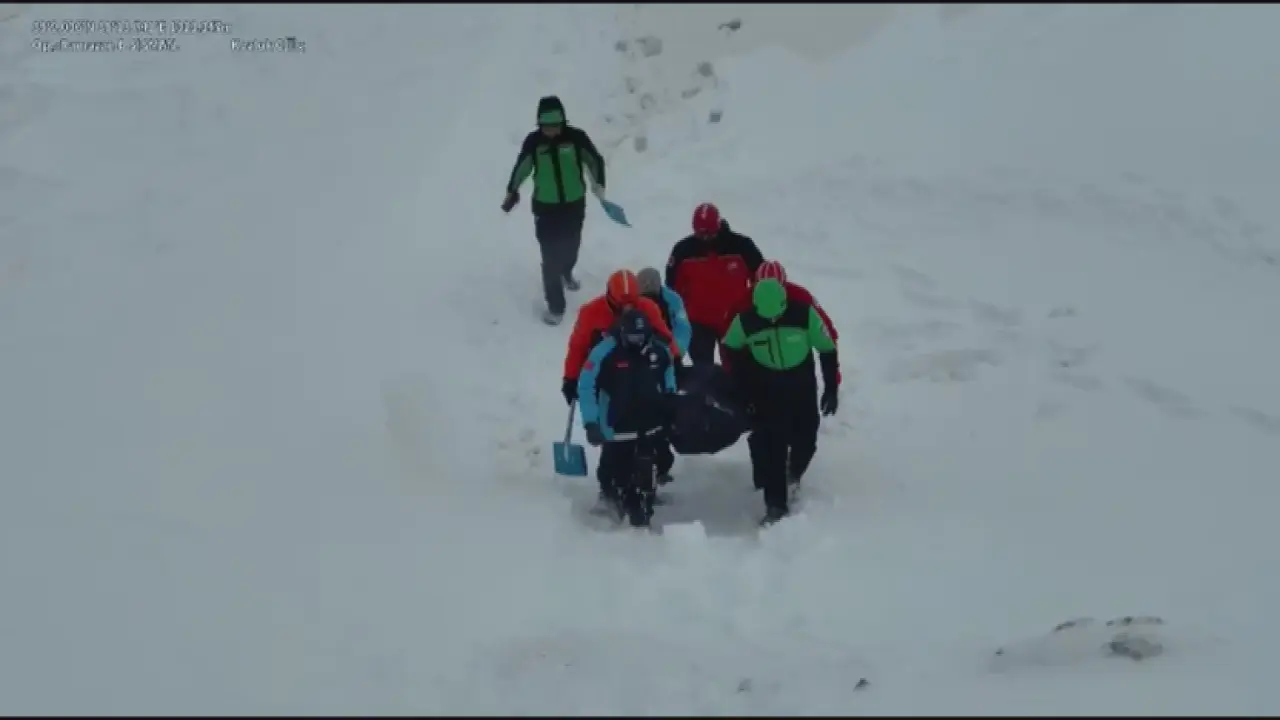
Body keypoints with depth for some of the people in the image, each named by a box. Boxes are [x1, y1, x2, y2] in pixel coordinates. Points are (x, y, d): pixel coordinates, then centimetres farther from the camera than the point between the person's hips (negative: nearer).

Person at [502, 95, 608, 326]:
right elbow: (522, 167, 1)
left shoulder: (576, 137, -18)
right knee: (551, 257, -4)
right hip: (545, 207, -2)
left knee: (571, 246, 24)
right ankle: (555, 306, 9)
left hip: (574, 204, 2)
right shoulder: (533, 141, -16)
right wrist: (512, 191, 14)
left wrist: (598, 183, -13)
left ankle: (566, 272, 59)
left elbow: (595, 160, -2)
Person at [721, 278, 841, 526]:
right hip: (765, 393, 0)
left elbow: (827, 349, -8)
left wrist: (831, 389, -4)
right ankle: (775, 504, -2)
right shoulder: (745, 321, -19)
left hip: (803, 389, 1)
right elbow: (731, 349, 1)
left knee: (805, 441, 7)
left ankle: (793, 475, 40)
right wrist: (742, 390, 0)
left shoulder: (804, 314, -21)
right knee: (768, 447, -9)